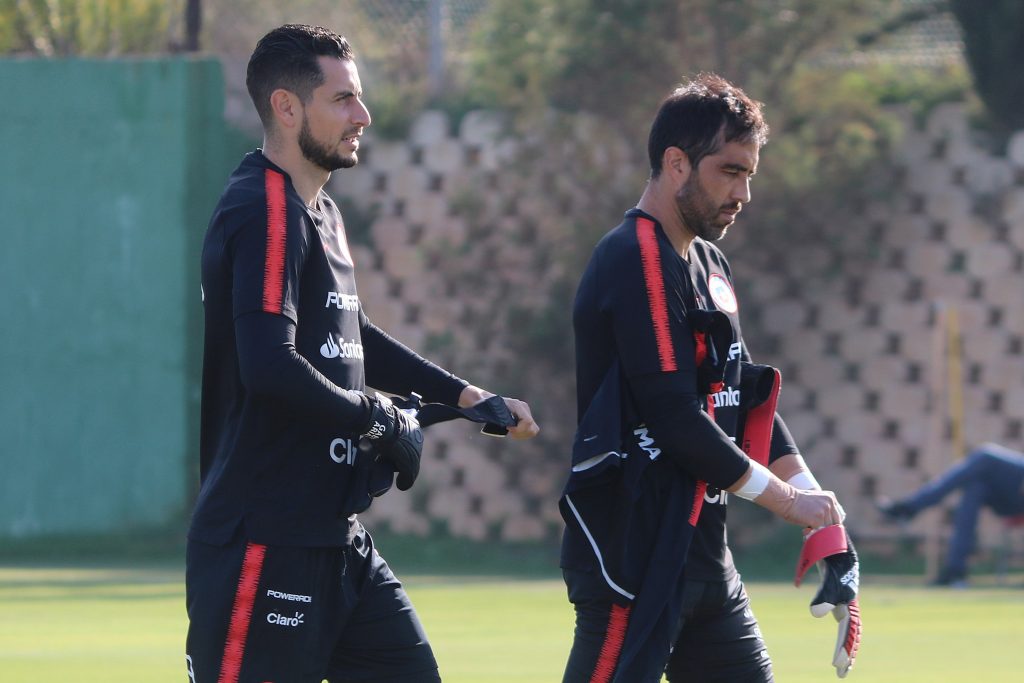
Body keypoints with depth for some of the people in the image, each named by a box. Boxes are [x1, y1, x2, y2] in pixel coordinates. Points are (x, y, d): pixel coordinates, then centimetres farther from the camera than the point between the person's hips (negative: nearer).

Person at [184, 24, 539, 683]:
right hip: (265, 547, -10)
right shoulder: (264, 214, -15)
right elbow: (271, 368, -26)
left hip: (339, 542, 10)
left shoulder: (321, 213, 17)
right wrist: (382, 423, -15)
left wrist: (462, 394, 20)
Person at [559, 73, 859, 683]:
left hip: (703, 552, 10)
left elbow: (749, 399, 16)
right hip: (634, 557, -10)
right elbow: (676, 420, -20)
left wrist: (823, 517, 5)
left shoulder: (709, 265, 16)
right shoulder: (638, 262, -14)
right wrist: (789, 500, -11)